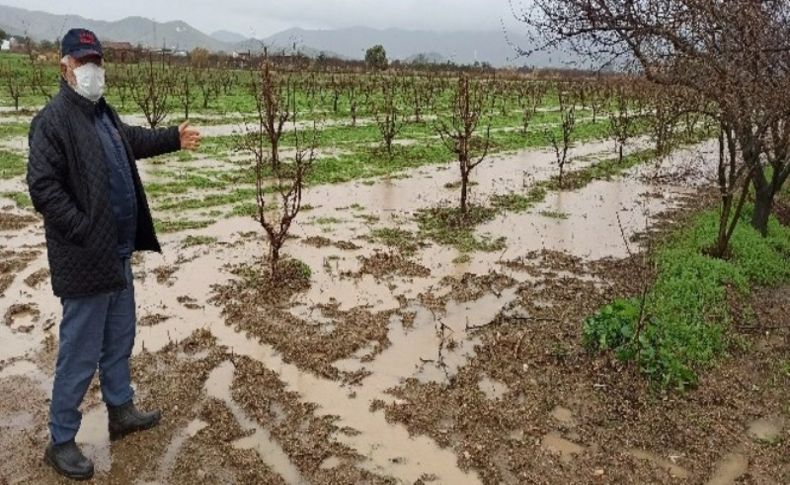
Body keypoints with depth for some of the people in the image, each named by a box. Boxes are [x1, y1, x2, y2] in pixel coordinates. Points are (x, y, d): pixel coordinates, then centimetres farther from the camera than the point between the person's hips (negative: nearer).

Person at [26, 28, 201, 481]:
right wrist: (84, 232, -23)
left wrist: (175, 137, 22)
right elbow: (42, 186, -23)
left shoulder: (103, 112, 10)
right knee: (81, 353, 2)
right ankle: (61, 441, 20)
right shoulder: (53, 120, -17)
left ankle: (121, 411, 38)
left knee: (119, 340, 20)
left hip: (118, 252, 9)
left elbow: (132, 139, 30)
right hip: (85, 259, -9)